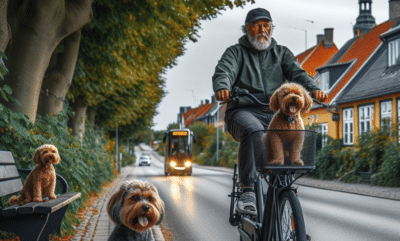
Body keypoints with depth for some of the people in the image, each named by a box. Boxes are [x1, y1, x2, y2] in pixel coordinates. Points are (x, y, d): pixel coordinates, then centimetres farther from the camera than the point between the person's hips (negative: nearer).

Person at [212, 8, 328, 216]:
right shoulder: (236, 52, 13)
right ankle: (248, 191, -39)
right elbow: (223, 72, -6)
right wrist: (222, 88, -32)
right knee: (253, 132, -37)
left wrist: (313, 89, -18)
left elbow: (296, 72, 5)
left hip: (276, 114, 3)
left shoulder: (281, 53, 22)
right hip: (244, 111, -3)